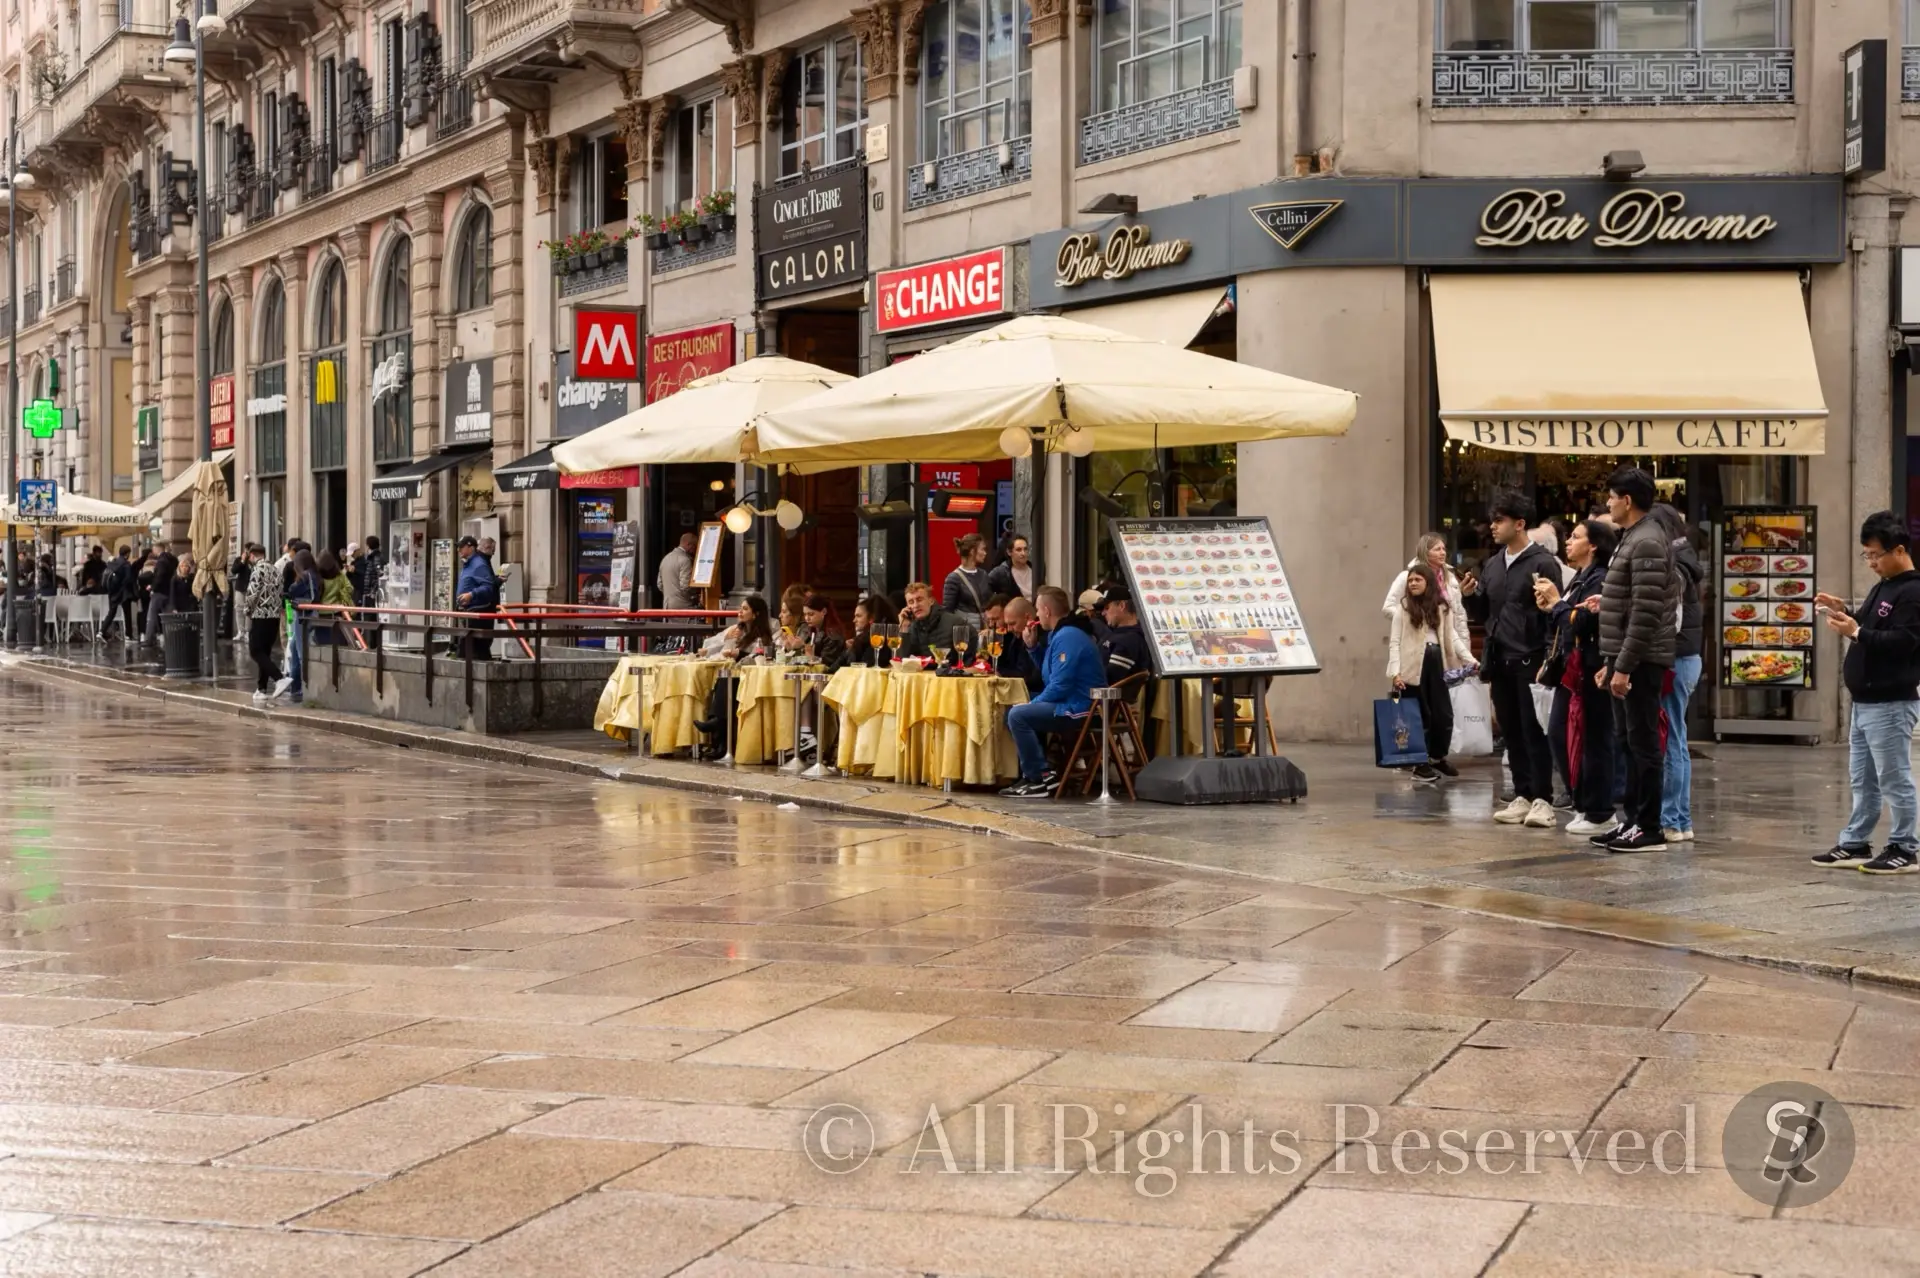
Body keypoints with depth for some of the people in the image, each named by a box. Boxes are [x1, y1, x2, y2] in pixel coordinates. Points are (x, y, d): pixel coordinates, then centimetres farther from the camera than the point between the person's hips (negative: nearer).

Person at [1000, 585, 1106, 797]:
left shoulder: (1068, 637, -17)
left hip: (1078, 709, -11)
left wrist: (1034, 703, -10)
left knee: (1017, 716, -22)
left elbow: (1060, 686, -23)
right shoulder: (1063, 633, 17)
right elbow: (1046, 675, 28)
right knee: (1013, 713, 17)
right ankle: (1040, 772, 7)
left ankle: (1038, 778, -15)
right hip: (1072, 705, 11)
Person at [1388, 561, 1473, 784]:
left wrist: (1471, 659, 2)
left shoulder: (1441, 608, 12)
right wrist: (1395, 672, -14)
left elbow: (1452, 637, 12)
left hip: (1436, 665, 4)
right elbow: (1394, 643, -3)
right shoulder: (1403, 608, 1)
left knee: (1444, 715, 5)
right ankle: (1421, 764, 11)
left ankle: (1437, 757, 25)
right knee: (1420, 716, 0)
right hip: (1413, 667, -4)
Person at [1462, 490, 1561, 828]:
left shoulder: (1543, 563, -6)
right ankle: (1522, 796, 15)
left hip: (1529, 661, -7)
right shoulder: (1491, 565, 15)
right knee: (1511, 732, 9)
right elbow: (1483, 615, 21)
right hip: (1500, 661, 7)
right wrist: (1470, 596, 0)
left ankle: (1542, 800, 1)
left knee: (1534, 732, -3)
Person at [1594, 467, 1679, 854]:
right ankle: (1634, 822, 18)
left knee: (1644, 744, -6)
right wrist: (1611, 662, 20)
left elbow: (1646, 613, -22)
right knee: (1629, 743, 12)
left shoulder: (1647, 543, -16)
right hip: (1626, 660, 10)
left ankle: (1649, 829, -2)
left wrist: (1624, 666, -22)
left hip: (1641, 662, -10)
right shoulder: (1633, 539, 16)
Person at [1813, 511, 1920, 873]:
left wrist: (1856, 633, -25)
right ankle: (1855, 844, 19)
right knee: (1863, 780, 14)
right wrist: (1844, 613, 10)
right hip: (1865, 703, 10)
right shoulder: (1881, 589, 17)